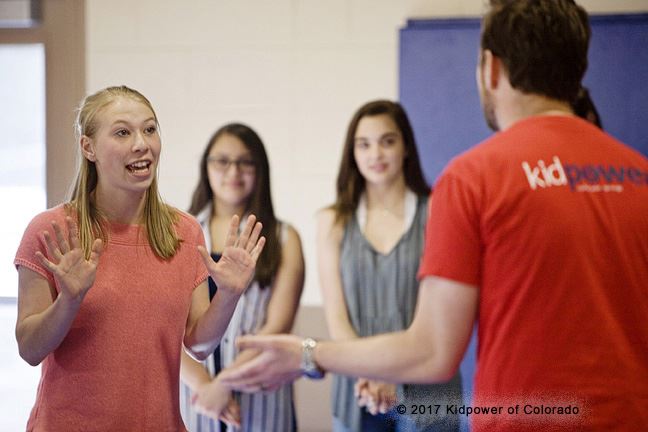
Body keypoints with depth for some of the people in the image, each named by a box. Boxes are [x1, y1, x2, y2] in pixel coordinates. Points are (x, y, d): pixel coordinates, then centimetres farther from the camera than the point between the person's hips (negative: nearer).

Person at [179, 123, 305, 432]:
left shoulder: (283, 239, 3)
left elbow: (277, 326, -7)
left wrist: (225, 384, -16)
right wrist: (203, 384, -14)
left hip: (260, 403, -1)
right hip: (191, 397, 1)